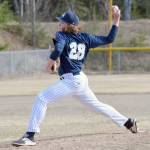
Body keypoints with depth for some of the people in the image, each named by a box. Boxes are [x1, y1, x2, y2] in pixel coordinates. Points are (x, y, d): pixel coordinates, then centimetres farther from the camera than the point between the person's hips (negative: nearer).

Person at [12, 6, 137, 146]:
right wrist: (116, 21, 17)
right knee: (96, 104, 27)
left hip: (70, 80, -8)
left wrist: (51, 60, -15)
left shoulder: (62, 35, -7)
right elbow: (109, 39, 11)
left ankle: (30, 136, -19)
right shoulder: (85, 37, 10)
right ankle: (128, 122, 35)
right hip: (81, 79, 8)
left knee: (41, 99, -9)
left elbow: (59, 47, -30)